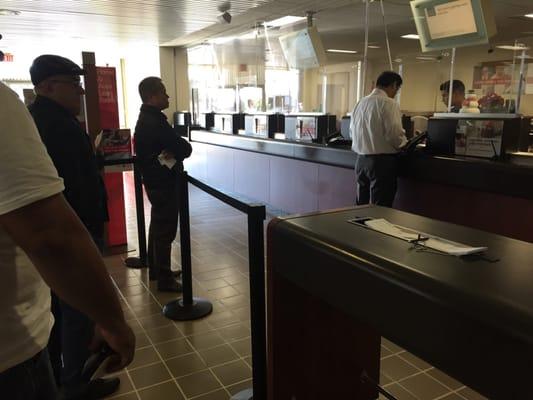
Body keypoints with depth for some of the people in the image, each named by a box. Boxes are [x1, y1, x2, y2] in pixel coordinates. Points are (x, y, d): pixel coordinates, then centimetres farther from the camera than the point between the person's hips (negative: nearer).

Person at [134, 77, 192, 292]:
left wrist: (172, 152, -9)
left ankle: (155, 269, 33)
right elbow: (184, 148, -23)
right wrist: (174, 153, -3)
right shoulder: (155, 122, -23)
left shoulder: (146, 119, 11)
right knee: (165, 230, -4)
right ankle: (164, 279, 4)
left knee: (157, 226, 20)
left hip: (155, 181, 11)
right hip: (163, 183, -11)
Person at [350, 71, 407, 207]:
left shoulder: (360, 103, 9)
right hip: (382, 161, -7)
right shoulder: (388, 104, -12)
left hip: (360, 159, 7)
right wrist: (404, 144, 2)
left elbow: (352, 131, 13)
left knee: (361, 207, 15)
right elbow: (394, 133, -17)